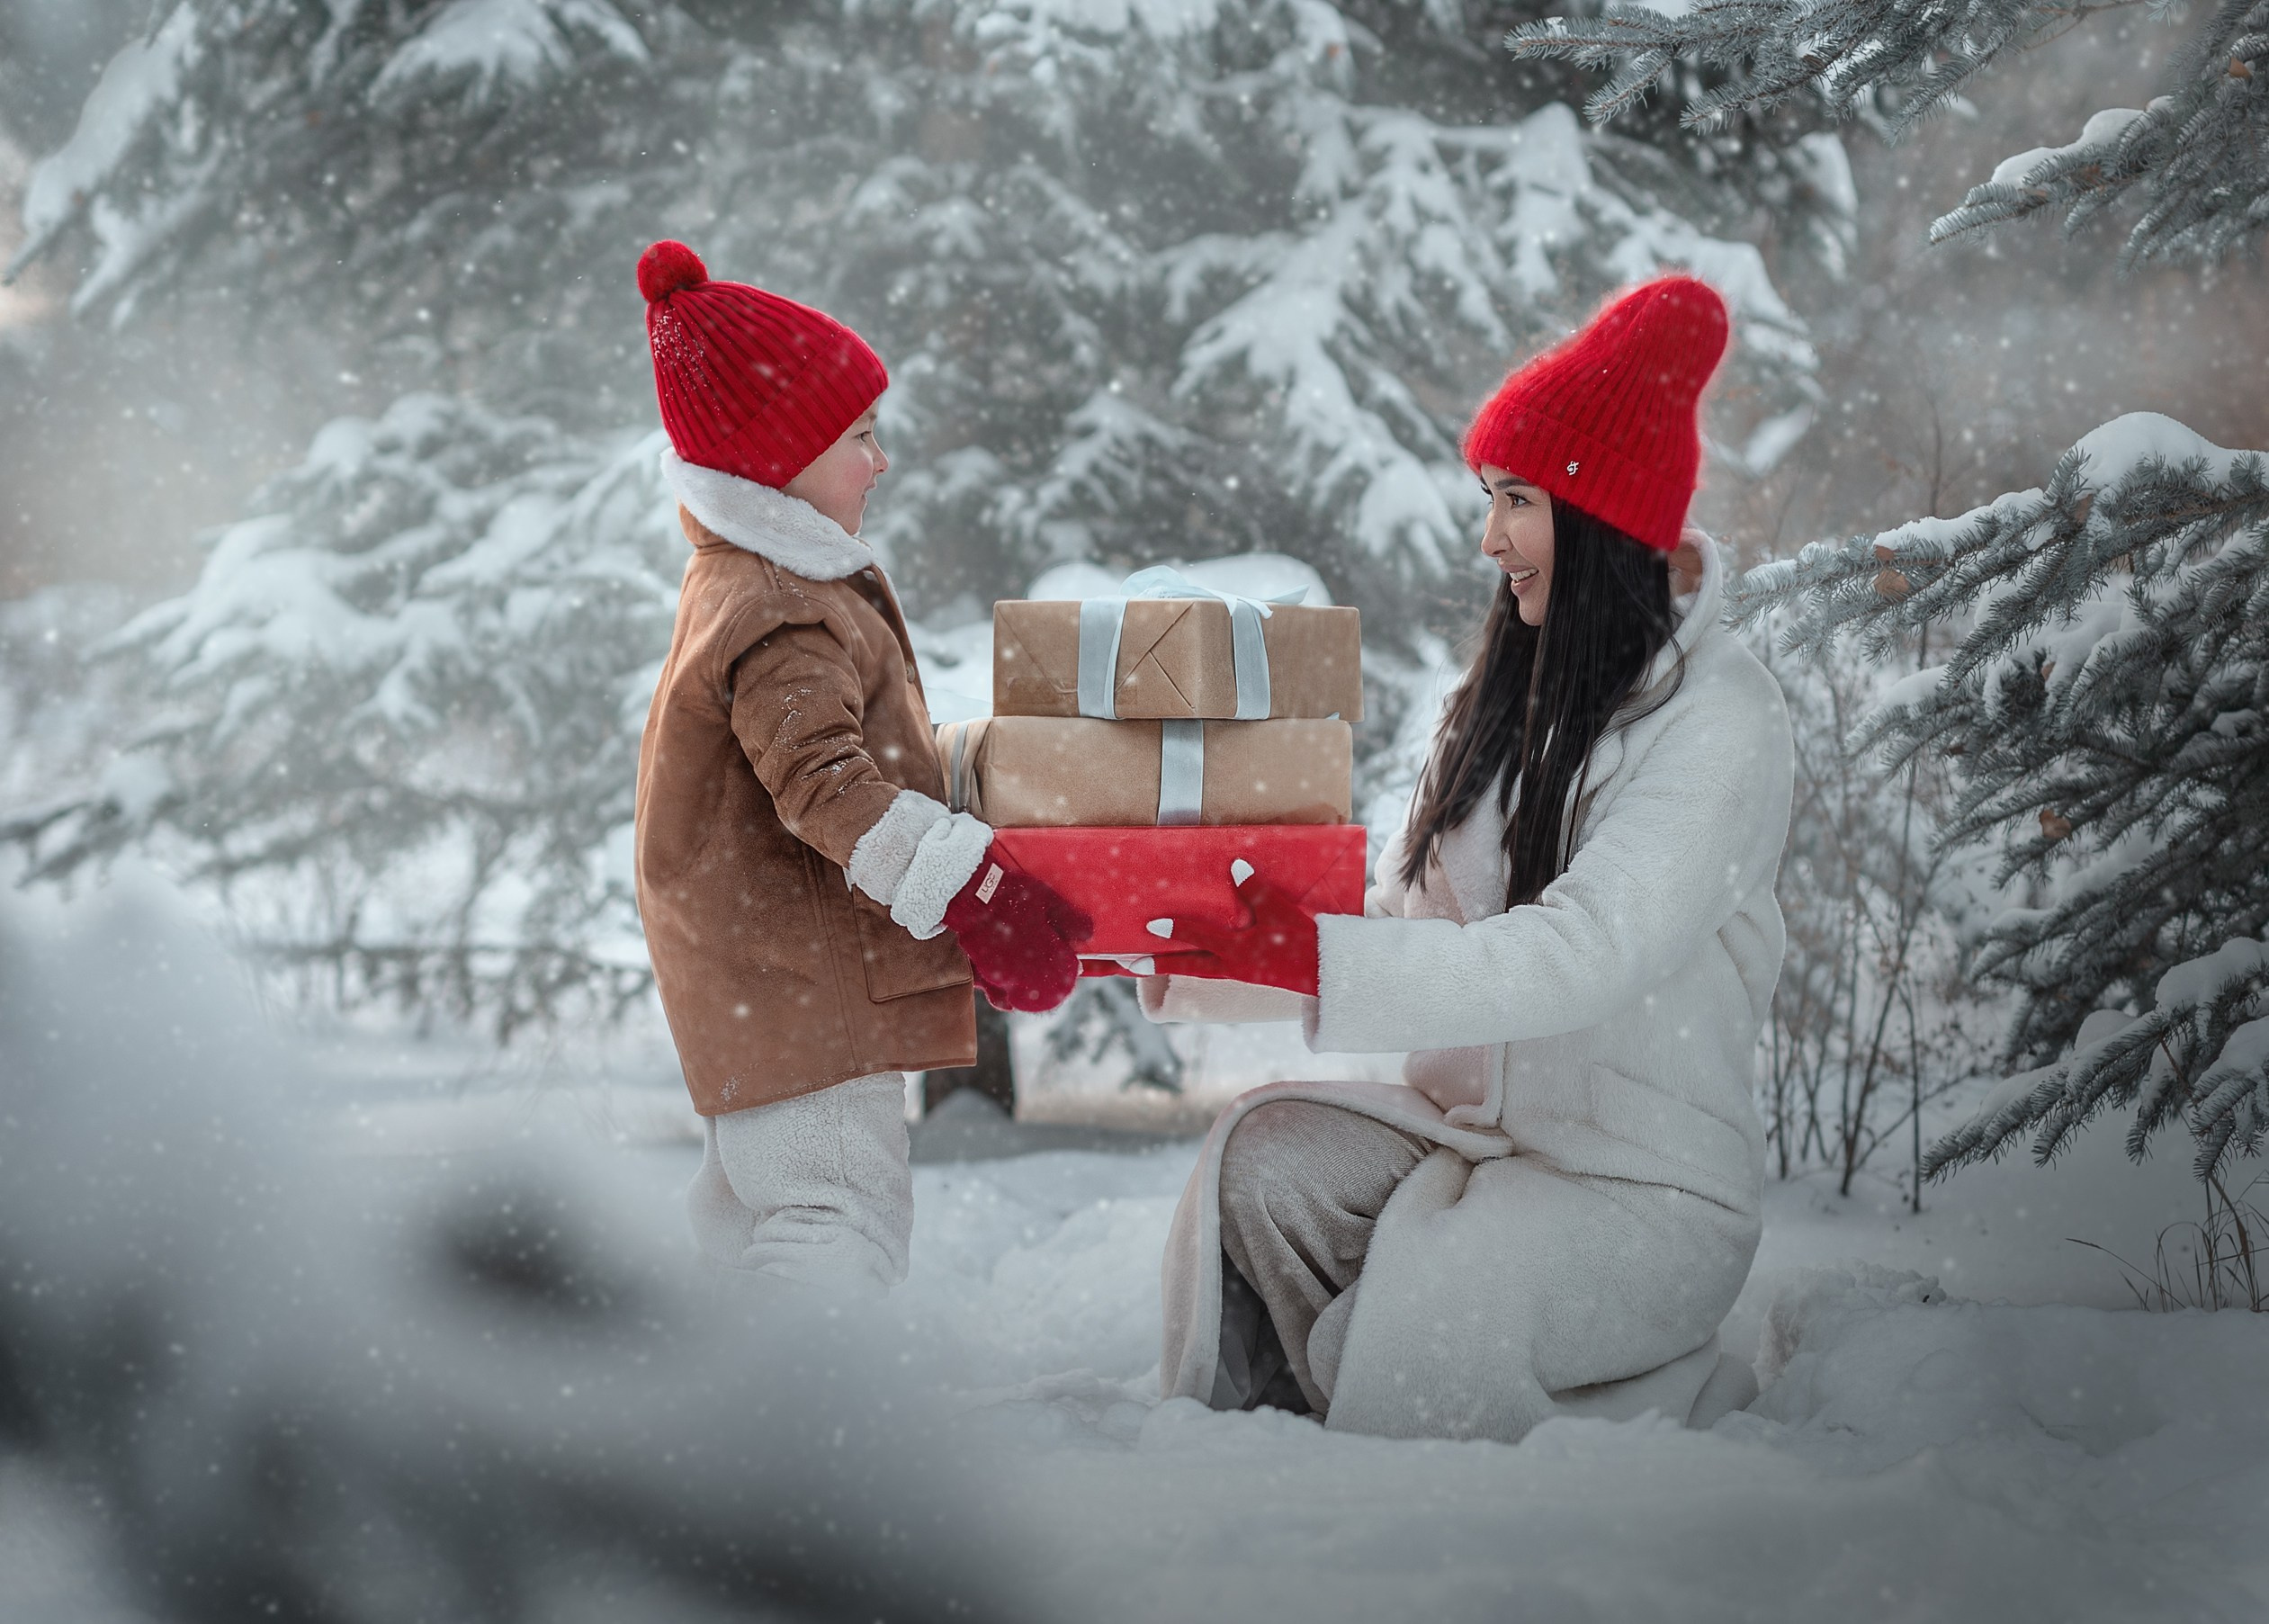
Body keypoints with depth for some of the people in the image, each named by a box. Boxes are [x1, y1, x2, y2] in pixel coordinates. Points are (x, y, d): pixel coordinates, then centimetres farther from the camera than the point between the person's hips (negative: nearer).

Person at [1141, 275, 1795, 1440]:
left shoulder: (1718, 721, -13)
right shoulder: (1512, 688, 11)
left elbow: (1582, 957, -26)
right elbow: (1405, 913, 10)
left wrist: (1305, 957, -31)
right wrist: (1211, 952, -6)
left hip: (1649, 1185, -6)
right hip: (1466, 1127, 6)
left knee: (1417, 1325, -28)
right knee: (1264, 1155, -21)